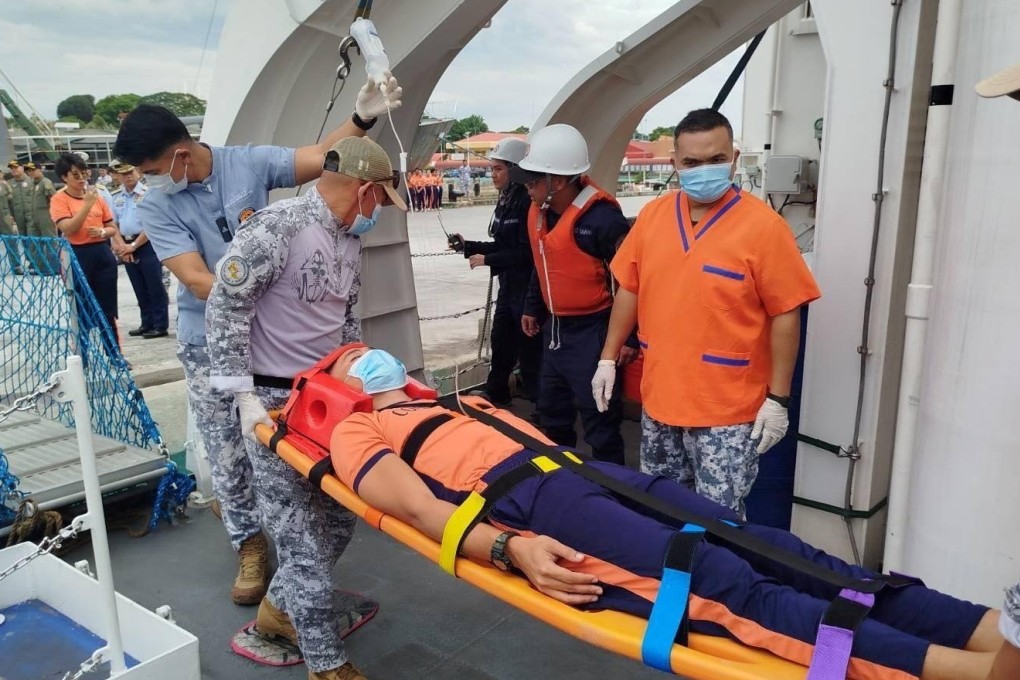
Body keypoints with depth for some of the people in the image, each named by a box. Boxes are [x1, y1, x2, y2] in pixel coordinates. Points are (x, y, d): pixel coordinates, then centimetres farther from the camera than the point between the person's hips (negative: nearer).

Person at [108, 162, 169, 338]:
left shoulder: (147, 193, -8)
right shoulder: (115, 197, 9)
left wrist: (134, 245, -12)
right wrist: (121, 246, 0)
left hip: (147, 245, -6)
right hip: (126, 246, 6)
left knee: (155, 288, -2)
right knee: (140, 289, 12)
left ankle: (160, 325, 4)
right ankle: (147, 324, 21)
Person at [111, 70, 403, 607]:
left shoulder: (248, 162, -7)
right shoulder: (155, 208, -9)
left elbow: (320, 159, -7)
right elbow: (196, 280, -17)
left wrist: (361, 118, -23)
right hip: (210, 345, -1)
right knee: (228, 451, 5)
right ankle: (250, 543, 23)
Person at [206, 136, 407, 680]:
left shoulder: (349, 241, 10)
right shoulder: (278, 226, -17)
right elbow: (224, 306, -16)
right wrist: (246, 397, -17)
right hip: (273, 399, -8)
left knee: (338, 514, 13)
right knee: (301, 533, -3)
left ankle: (279, 608, 34)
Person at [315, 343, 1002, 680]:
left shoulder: (461, 402, 36)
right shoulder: (358, 431, 14)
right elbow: (417, 506, -4)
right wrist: (510, 548, -21)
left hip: (585, 471, 7)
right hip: (528, 502, -7)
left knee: (767, 548, -11)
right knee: (727, 584, -24)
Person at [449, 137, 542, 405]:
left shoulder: (528, 202, -19)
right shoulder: (505, 202, 11)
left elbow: (526, 252, -22)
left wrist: (487, 260, -15)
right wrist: (468, 246, 7)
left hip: (527, 288, -10)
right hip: (508, 285, 10)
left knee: (529, 346, 1)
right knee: (501, 340, 20)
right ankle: (494, 394, 38)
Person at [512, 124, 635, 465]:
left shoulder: (601, 218, -22)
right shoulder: (538, 211, 4)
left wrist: (630, 337, -15)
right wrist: (532, 308, 24)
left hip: (591, 333, -9)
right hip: (554, 329, 9)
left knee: (599, 422, 0)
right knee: (551, 413, 21)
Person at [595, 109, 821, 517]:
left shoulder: (763, 226, -12)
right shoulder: (652, 215, 2)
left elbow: (785, 315, -11)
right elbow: (629, 290, 10)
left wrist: (777, 398, -11)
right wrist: (608, 359, 9)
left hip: (727, 410, -5)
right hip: (659, 398, 5)